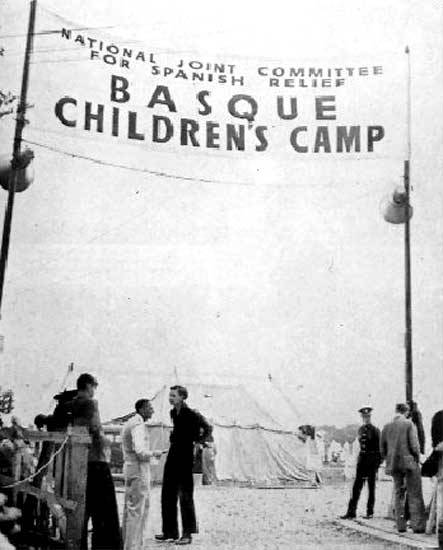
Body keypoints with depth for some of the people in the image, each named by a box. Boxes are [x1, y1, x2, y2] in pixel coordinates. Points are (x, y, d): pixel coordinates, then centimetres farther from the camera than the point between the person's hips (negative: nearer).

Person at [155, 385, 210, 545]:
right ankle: (170, 531, 18)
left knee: (185, 496, -2)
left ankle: (188, 533, 5)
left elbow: (206, 428, -19)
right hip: (172, 456, 8)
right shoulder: (173, 413, 10)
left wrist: (197, 440, -10)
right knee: (167, 495, 9)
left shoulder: (191, 414, -14)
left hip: (185, 458, -8)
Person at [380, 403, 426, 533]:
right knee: (415, 494, 3)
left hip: (394, 464, 4)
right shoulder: (409, 424, -7)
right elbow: (414, 445, -13)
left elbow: (382, 449, 8)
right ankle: (417, 525, 0)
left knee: (398, 493, 12)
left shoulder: (386, 427, 6)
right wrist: (417, 459, 2)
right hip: (409, 462, -4)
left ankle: (400, 525, 11)